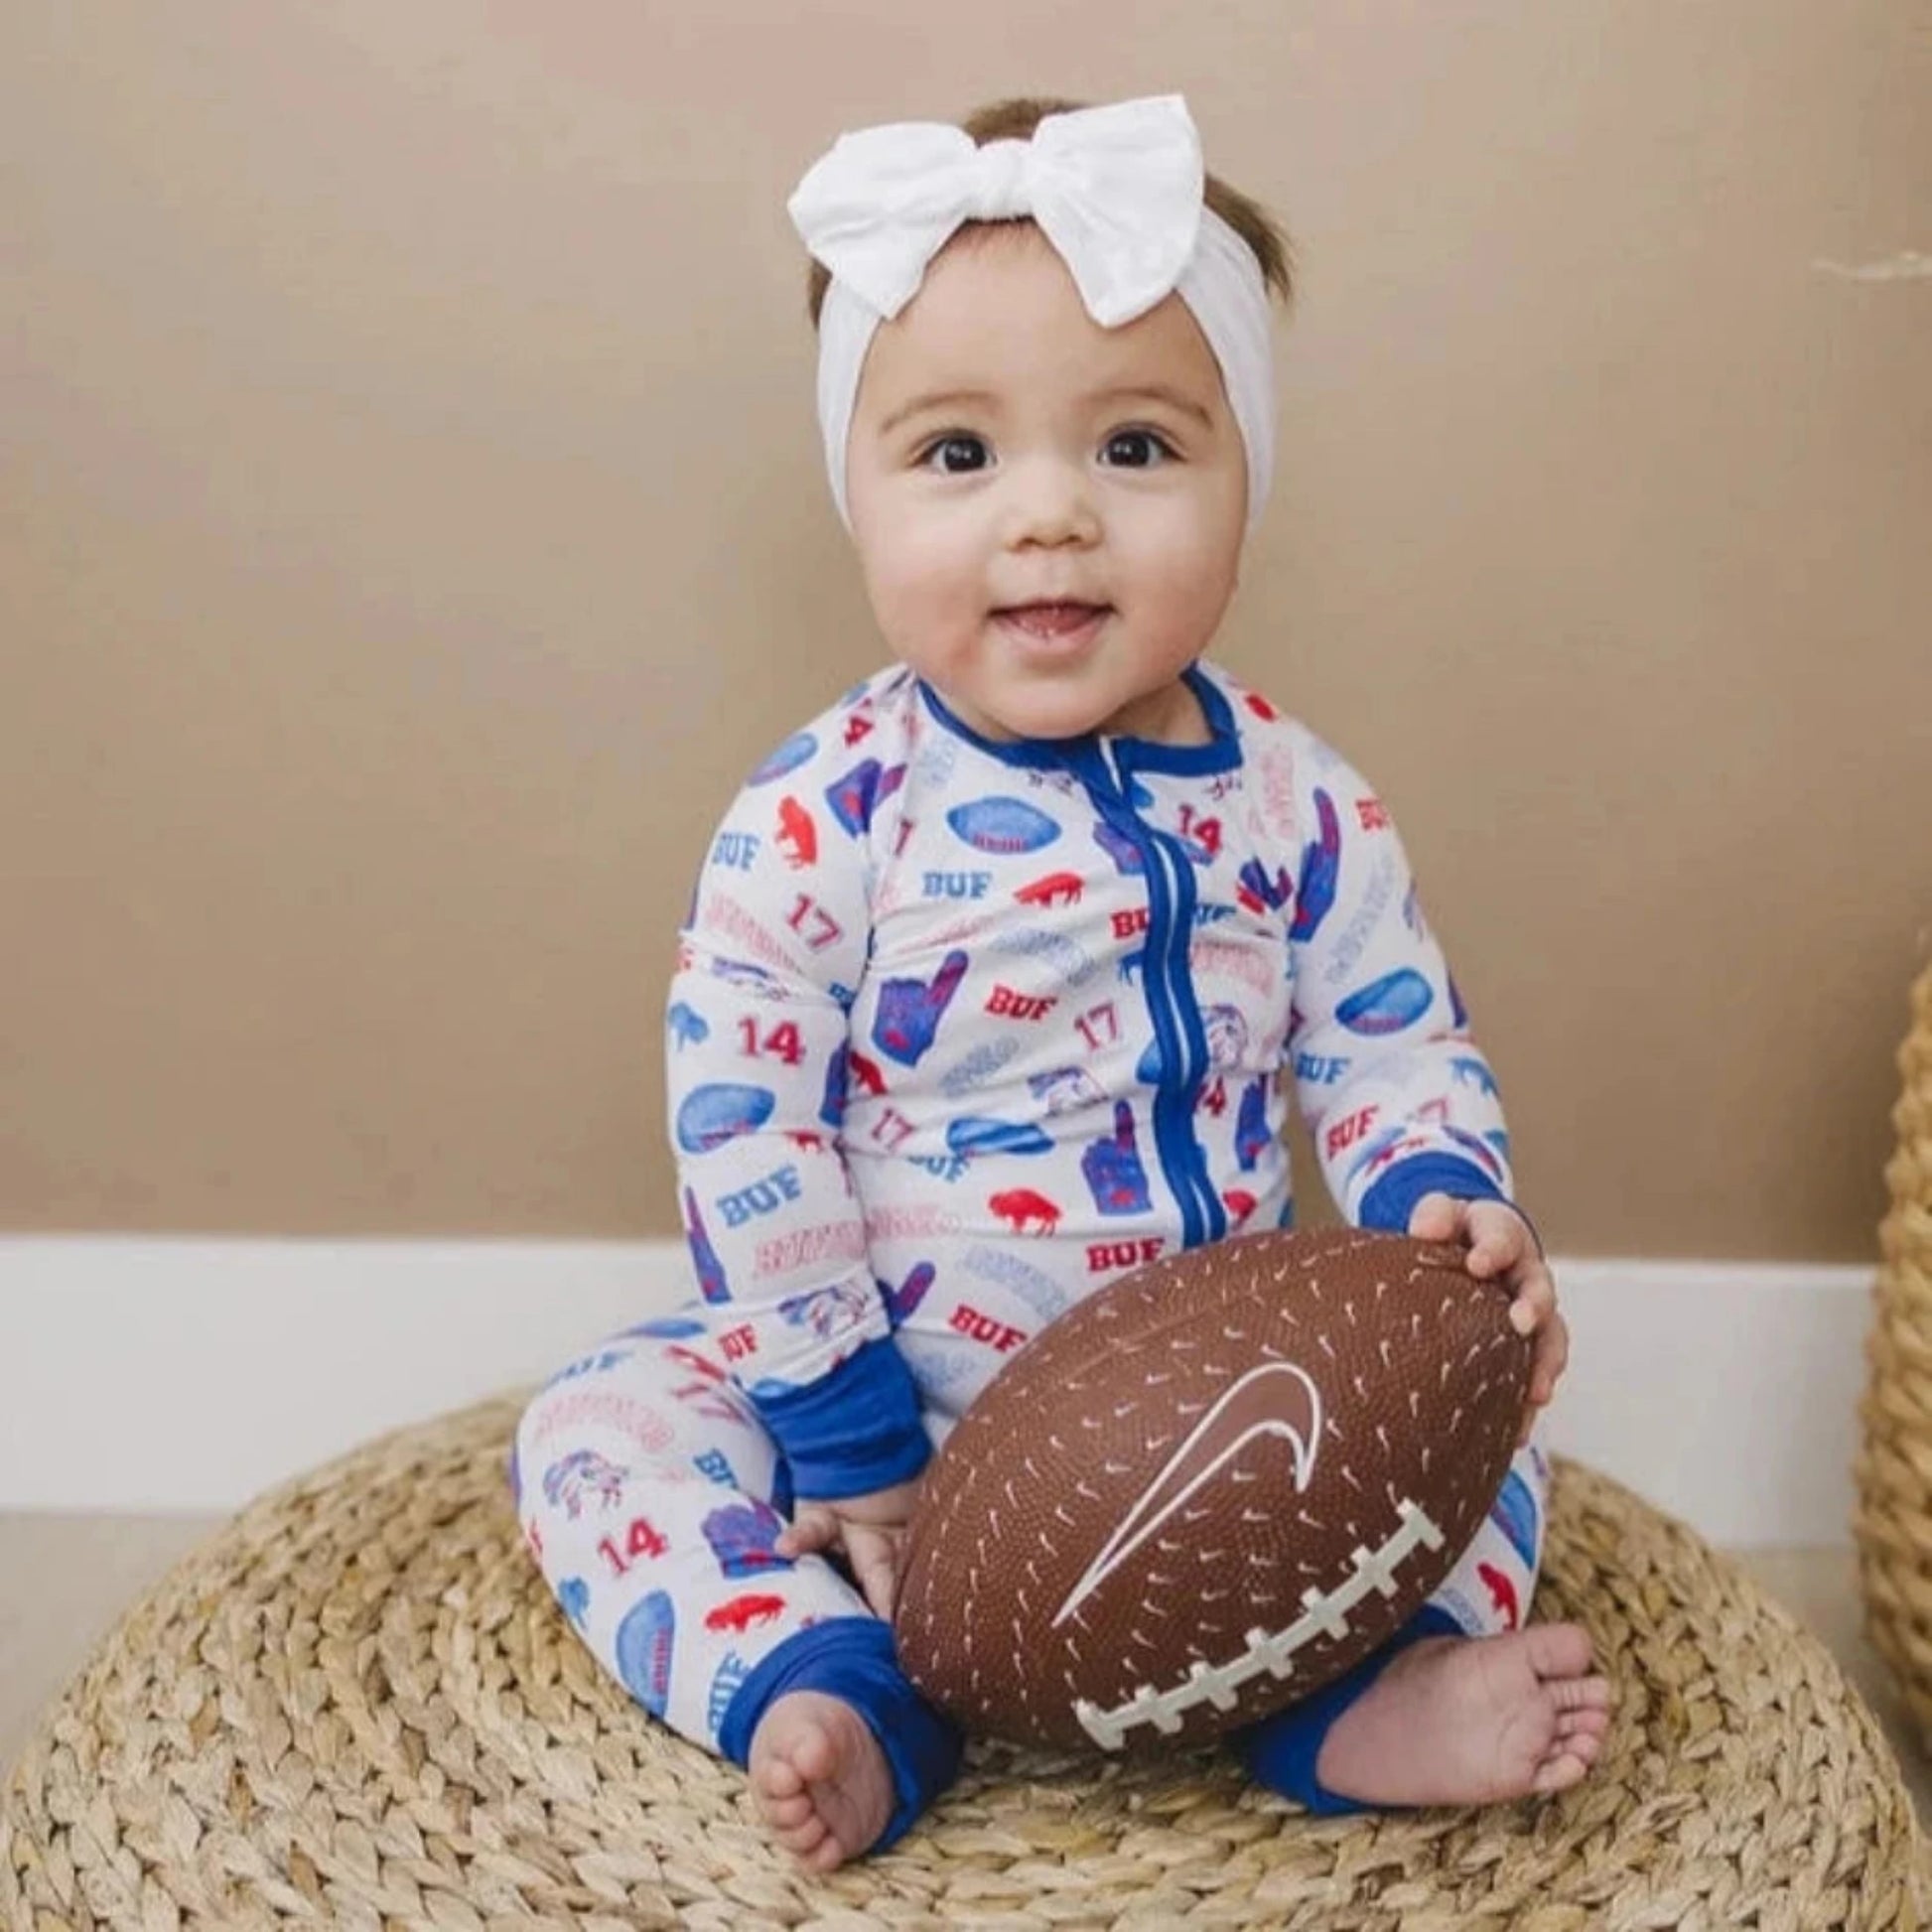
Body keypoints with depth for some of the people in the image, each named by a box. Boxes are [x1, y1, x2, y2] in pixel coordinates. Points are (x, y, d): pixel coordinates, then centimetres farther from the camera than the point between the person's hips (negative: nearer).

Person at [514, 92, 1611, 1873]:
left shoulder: (1300, 808, -8)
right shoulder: (820, 818, -16)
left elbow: (1399, 1053, 1)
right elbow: (743, 1128, -15)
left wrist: (1450, 1206, -22)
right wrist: (838, 1427, -15)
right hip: (900, 1401, -2)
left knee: (1490, 1397, -7)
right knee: (604, 1423, -17)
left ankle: (1359, 1697, -21)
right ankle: (829, 1697, -25)